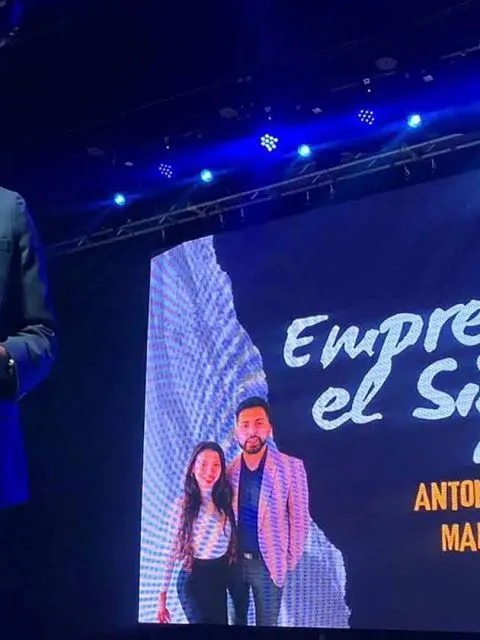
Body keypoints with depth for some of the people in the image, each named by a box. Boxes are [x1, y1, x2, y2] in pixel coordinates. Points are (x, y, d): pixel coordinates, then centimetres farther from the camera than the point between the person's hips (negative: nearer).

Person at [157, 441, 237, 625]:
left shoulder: (226, 502, 2)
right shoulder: (183, 505, -9)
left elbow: (233, 543, 11)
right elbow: (171, 552, -7)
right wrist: (162, 597, -6)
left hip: (220, 578, 5)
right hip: (193, 579, -5)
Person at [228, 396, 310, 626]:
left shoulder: (291, 467, -10)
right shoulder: (229, 469, -1)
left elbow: (299, 518, -6)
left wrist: (290, 560, -4)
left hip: (268, 563, -3)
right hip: (233, 560, 3)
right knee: (238, 620, 16)